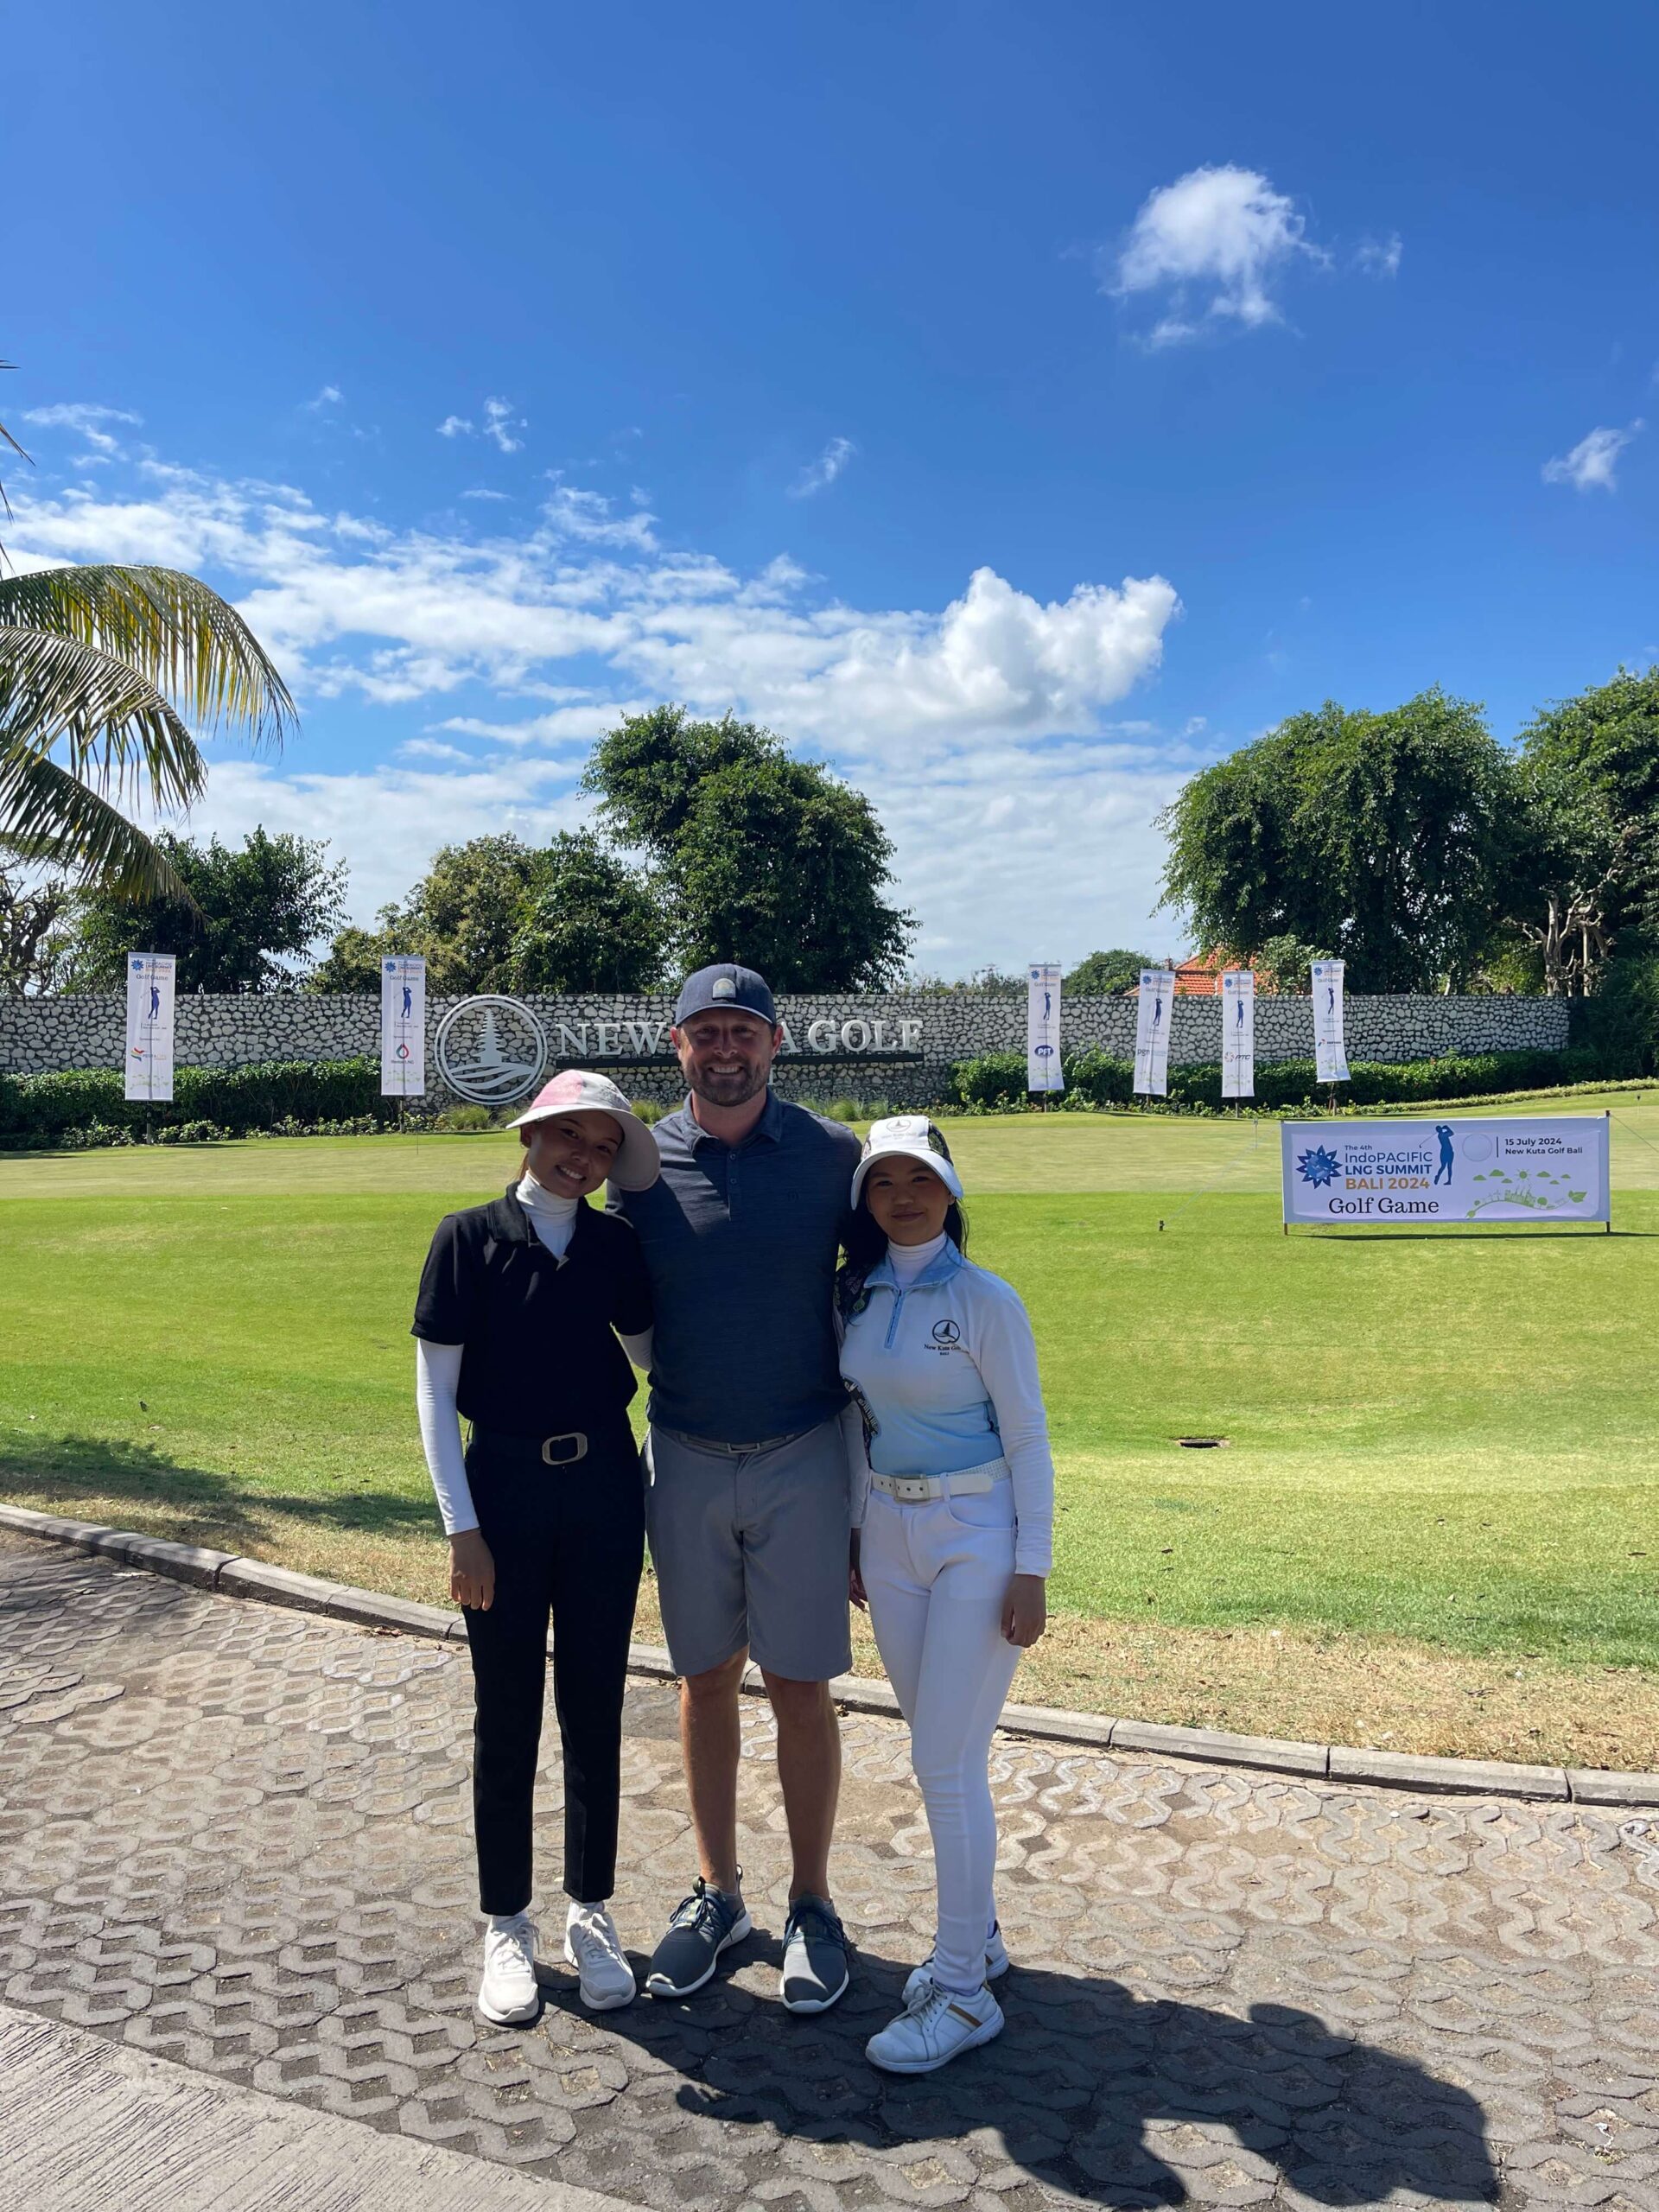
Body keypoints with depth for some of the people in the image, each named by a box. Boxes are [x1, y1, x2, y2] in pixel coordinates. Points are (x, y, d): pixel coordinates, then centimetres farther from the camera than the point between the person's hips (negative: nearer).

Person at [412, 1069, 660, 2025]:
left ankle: (592, 1911, 29)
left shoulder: (615, 1246, 2)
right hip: (504, 1487, -2)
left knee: (595, 1706, 11)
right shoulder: (470, 1238, -6)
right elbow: (435, 1391, -6)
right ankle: (507, 1924, 27)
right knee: (508, 1714, 9)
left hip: (604, 1488, 2)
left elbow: (655, 1353, 15)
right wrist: (463, 1529, -10)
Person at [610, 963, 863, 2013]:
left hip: (802, 1456, -2)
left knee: (801, 1685, 6)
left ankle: (813, 1905, 24)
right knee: (705, 1679, 13)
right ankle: (718, 1894, 30)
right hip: (684, 1458, 2)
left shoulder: (833, 1153, -5)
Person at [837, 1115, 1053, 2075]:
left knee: (949, 1761, -3)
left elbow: (1028, 1438, -10)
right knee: (938, 1754, 16)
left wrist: (1031, 1572, -12)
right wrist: (855, 1535, 13)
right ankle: (977, 1939, 33)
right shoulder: (856, 1296, 3)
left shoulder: (985, 1299, -13)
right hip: (889, 1536, 6)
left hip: (977, 1537, -6)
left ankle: (964, 1991, 11)